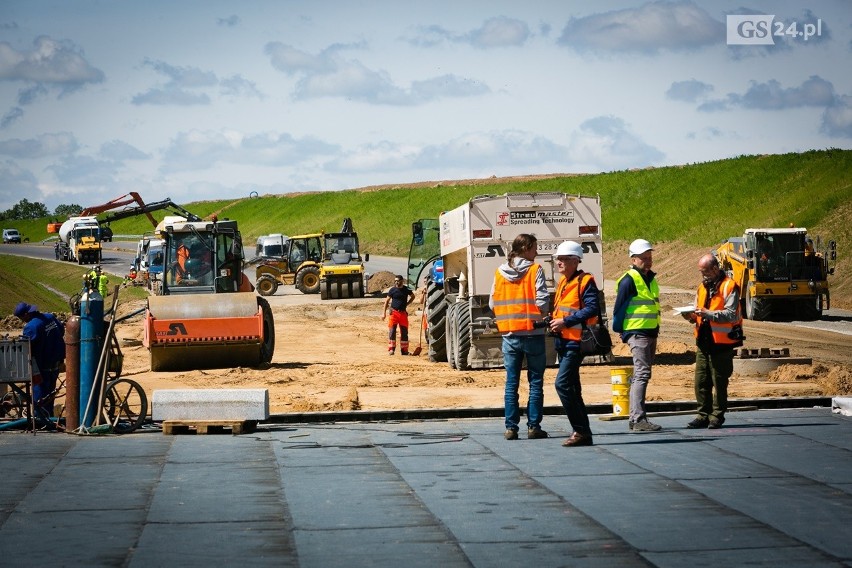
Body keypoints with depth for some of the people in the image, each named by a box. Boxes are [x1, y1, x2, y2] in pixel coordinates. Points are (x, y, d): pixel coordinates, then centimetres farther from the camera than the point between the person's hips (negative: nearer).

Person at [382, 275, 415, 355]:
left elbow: (412, 296, 20)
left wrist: (406, 304, 8)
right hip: (394, 312, -2)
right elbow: (387, 301, 2)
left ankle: (404, 350, 15)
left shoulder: (406, 289, 2)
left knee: (404, 332, 6)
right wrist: (384, 312, -3)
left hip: (403, 313, 2)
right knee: (392, 331, -8)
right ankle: (391, 349, -3)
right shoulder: (392, 290, -3)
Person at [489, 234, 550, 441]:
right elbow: (543, 301, -13)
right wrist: (542, 315, 7)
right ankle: (533, 426, 3)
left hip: (509, 334, 4)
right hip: (532, 332, -4)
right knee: (535, 382, 5)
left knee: (511, 383, 8)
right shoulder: (534, 270, -8)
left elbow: (493, 303, 4)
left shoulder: (500, 272, 4)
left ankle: (511, 427, 6)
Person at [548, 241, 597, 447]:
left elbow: (591, 308, -20)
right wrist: (553, 320, 8)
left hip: (576, 341, -10)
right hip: (562, 341, 10)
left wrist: (565, 321, -21)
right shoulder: (563, 282, 19)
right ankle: (583, 432, 15)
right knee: (571, 388, 11)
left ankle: (581, 430, -14)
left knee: (563, 384, -17)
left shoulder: (585, 281, -9)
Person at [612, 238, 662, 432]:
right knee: (642, 373, -16)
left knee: (640, 375, 11)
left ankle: (635, 419, 16)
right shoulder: (629, 280, -12)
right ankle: (638, 419, -20)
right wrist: (619, 331, -7)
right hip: (637, 333, -9)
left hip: (650, 333, 9)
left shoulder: (651, 279, 16)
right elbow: (619, 308, -11)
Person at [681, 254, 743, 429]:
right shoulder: (703, 287, 18)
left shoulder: (729, 287, -8)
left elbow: (732, 315, -17)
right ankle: (703, 416, 12)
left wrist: (709, 314, -26)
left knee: (719, 382, 0)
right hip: (703, 342, 7)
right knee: (701, 382, 6)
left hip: (721, 342, -7)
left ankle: (717, 416, 7)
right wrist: (692, 316, 2)